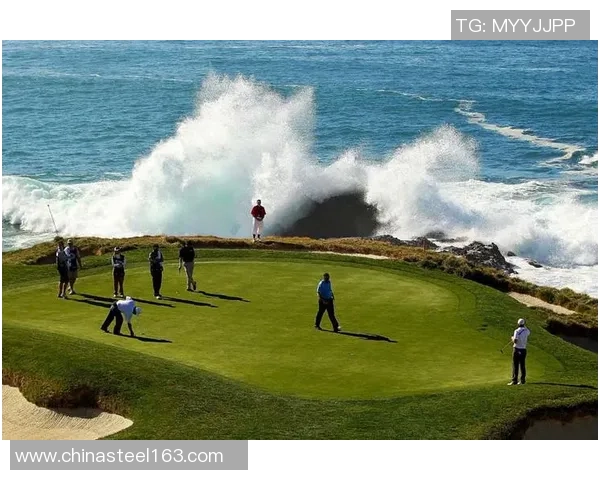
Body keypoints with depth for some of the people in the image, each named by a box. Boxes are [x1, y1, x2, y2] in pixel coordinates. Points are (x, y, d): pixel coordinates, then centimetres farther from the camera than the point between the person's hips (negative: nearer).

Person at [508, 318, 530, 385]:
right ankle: (522, 380, 11)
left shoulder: (517, 331, -13)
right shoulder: (526, 331, 3)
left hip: (517, 349, -5)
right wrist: (524, 326, 30)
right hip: (523, 349, 5)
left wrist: (512, 338, 0)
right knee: (522, 365, 10)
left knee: (515, 365, -5)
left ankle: (514, 380, -9)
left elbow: (515, 341, -21)